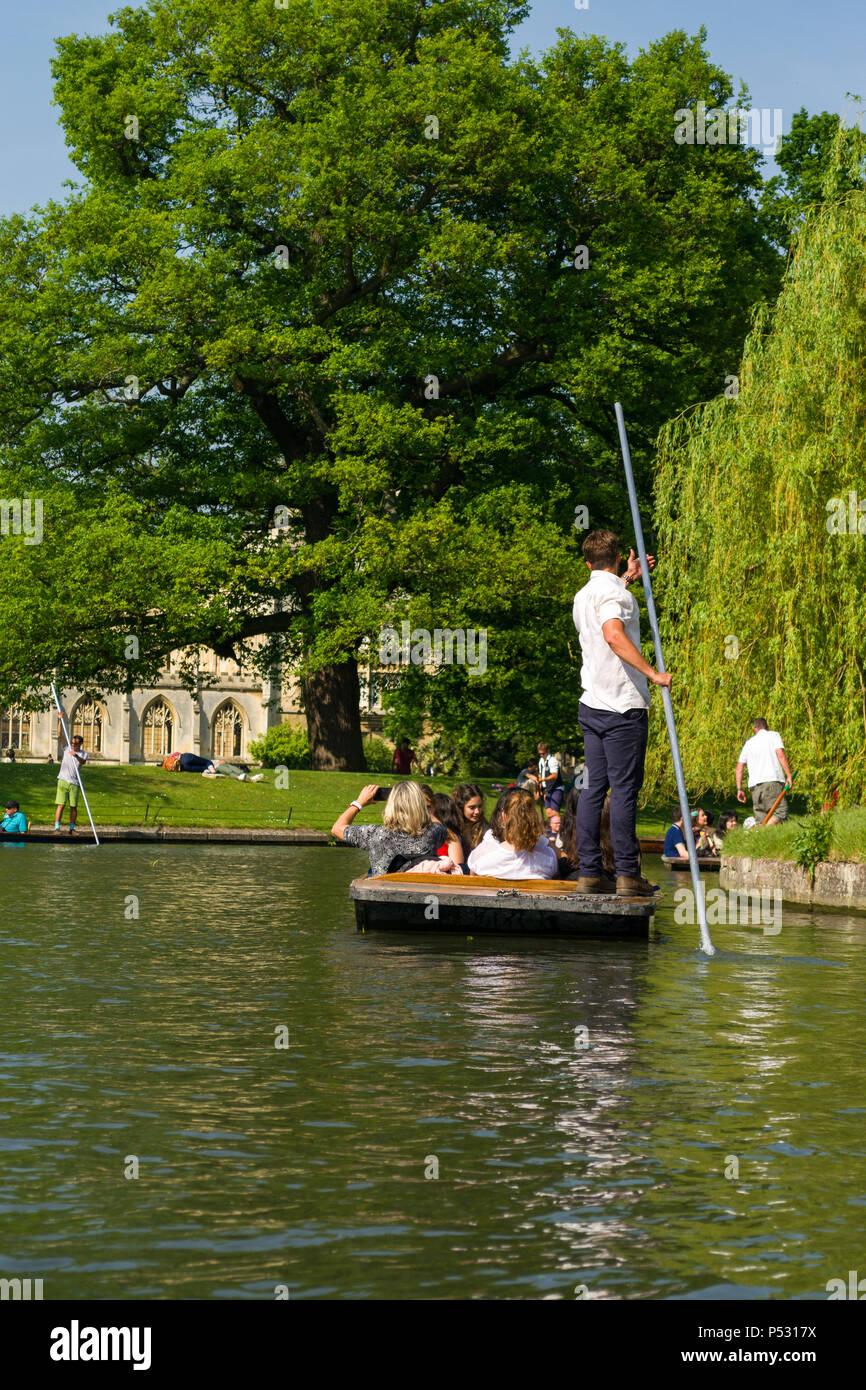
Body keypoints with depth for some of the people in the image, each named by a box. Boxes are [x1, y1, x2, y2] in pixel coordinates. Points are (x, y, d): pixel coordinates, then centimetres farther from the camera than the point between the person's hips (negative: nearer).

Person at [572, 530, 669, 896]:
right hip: (623, 704, -8)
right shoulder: (613, 591, -9)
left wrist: (627, 578, 46)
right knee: (624, 789, -7)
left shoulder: (583, 595, 17)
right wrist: (652, 673, -29)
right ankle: (628, 874, -7)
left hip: (591, 703, 8)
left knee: (593, 787, 7)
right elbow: (613, 634, -29)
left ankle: (589, 871, 6)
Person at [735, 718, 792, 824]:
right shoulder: (774, 735, 12)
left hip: (754, 784, 5)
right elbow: (780, 755, -5)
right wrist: (789, 775, -5)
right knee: (781, 811, -12)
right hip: (772, 780, -5)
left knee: (760, 819, 4)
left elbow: (738, 768, 18)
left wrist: (739, 789, 22)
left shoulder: (748, 743, 23)